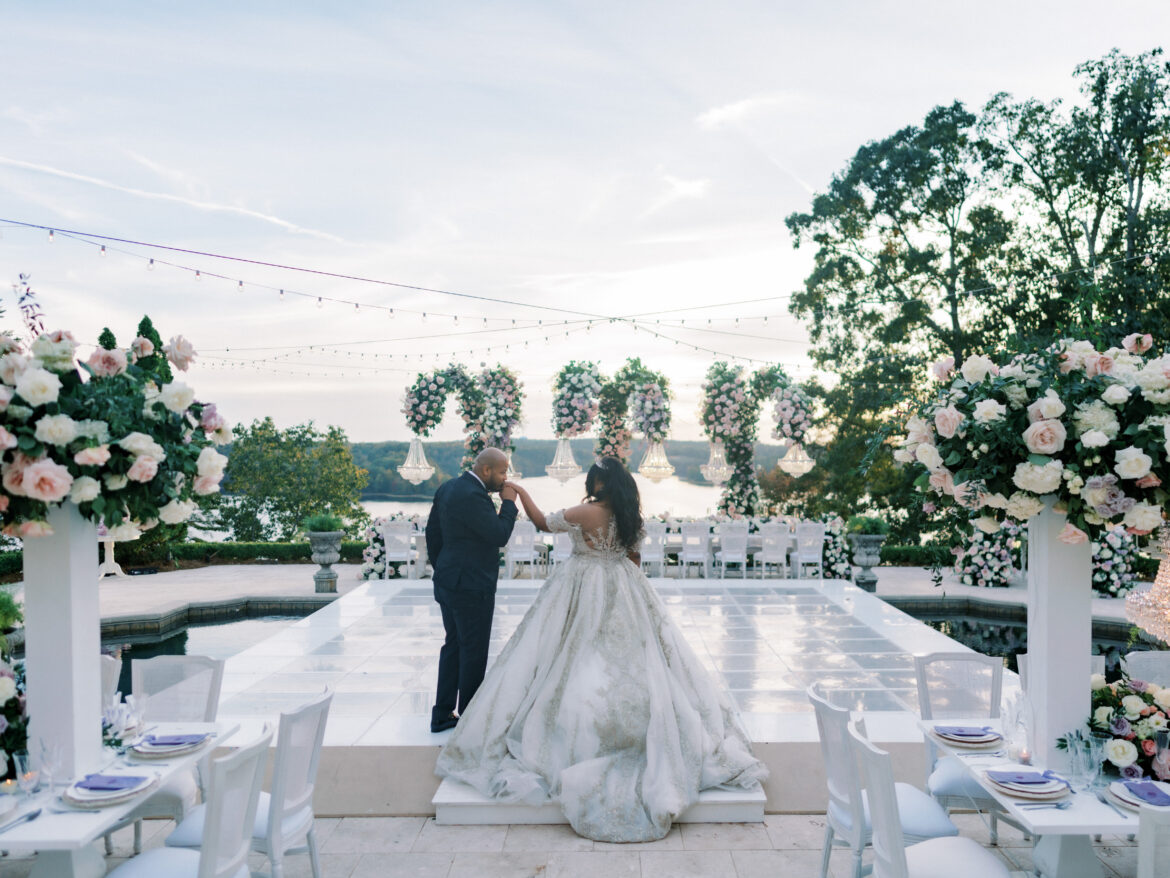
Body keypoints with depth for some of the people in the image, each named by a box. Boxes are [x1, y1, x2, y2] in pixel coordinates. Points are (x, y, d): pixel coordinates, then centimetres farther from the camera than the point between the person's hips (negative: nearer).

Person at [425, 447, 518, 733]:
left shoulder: (447, 488, 8)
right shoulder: (473, 496, -22)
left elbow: (432, 532, 14)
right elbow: (499, 536, -22)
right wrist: (508, 503, -9)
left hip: (447, 581, 10)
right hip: (471, 586, -10)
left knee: (453, 645, 17)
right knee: (474, 651, 3)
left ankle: (442, 714, 23)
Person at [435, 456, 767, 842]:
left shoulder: (585, 513, -16)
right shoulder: (631, 517, 1)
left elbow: (543, 522, -3)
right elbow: (633, 557, 11)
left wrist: (521, 492, 10)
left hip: (584, 595, -6)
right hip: (624, 594, 6)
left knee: (576, 662, 2)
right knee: (627, 658, 11)